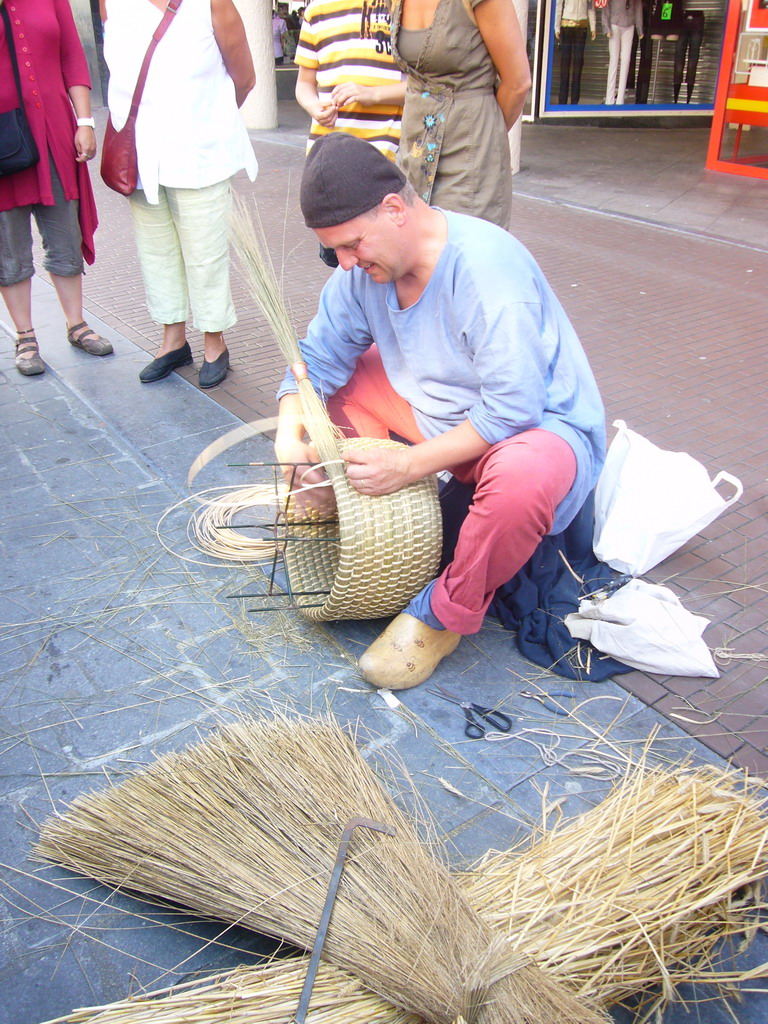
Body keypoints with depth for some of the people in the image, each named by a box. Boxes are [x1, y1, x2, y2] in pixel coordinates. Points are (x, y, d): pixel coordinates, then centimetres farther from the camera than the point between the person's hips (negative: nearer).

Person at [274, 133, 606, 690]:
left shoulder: (488, 266, -29)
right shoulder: (364, 265, -7)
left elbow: (511, 409, -32)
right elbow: (320, 356, -2)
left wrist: (409, 465, -34)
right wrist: (290, 438, -20)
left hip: (538, 421, -7)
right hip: (435, 409, 7)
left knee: (521, 477, -41)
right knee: (338, 386, -1)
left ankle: (445, 616, -15)